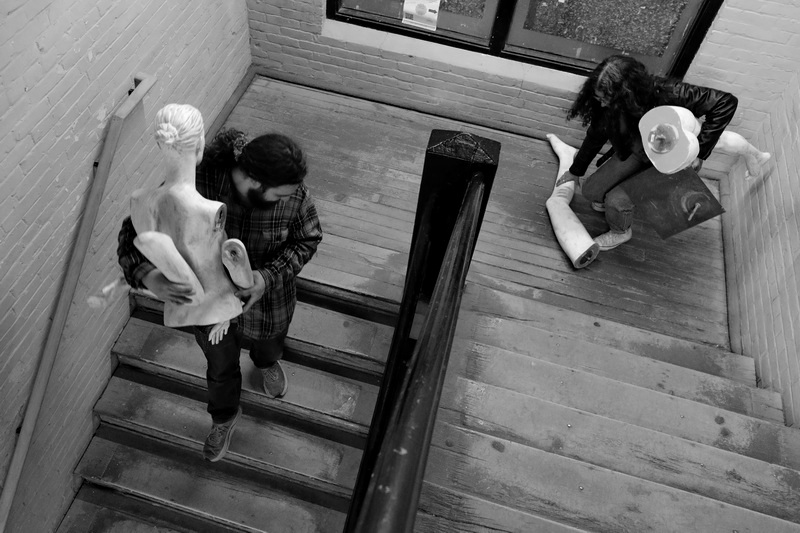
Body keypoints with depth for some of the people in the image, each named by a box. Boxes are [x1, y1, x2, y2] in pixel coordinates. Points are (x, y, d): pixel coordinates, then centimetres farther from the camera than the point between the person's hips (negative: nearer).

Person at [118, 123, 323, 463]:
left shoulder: (293, 194, -31)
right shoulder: (194, 184, -35)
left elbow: (307, 239, -13)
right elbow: (134, 231, -26)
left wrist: (269, 276, -30)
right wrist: (149, 277, -47)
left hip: (266, 302, 1)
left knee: (268, 344, 35)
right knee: (220, 367, 27)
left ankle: (267, 363, 76)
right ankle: (225, 417, 62)